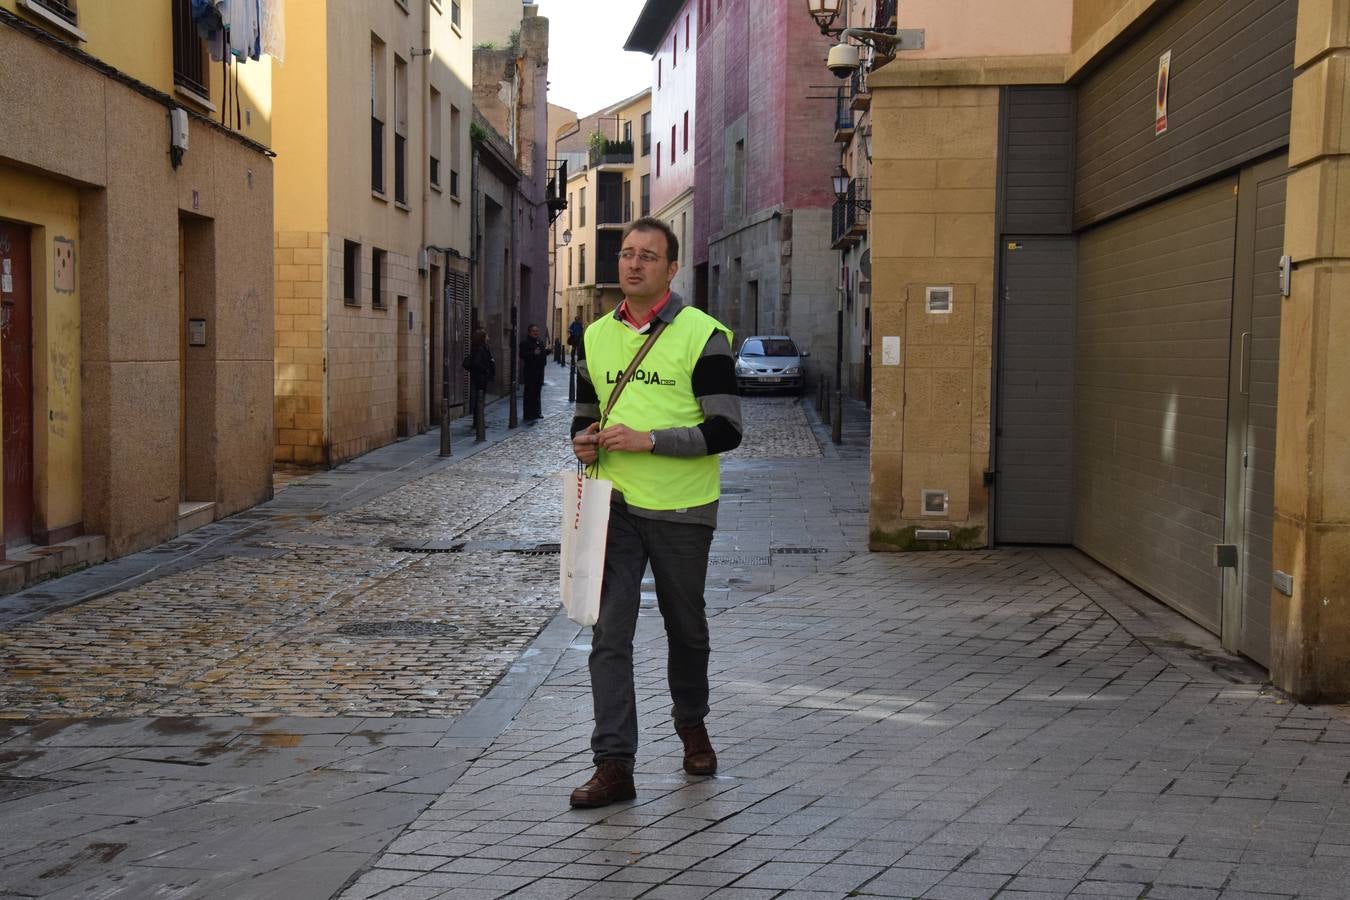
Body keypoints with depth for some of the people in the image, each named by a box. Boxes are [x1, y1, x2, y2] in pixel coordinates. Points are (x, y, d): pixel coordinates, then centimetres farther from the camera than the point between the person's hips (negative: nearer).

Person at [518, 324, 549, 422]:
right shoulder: (525, 343, -9)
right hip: (530, 371, -7)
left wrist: (547, 350, 3)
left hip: (540, 370, 7)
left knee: (537, 391, 15)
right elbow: (522, 355, -18)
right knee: (530, 392, -7)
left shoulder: (541, 341, 14)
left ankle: (537, 412, 26)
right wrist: (533, 353, -28)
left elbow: (545, 353, 24)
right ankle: (529, 415, -6)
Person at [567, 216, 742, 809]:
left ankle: (692, 727, 39)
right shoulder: (595, 337, 9)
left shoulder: (702, 335, -7)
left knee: (686, 629, 15)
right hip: (614, 506, 3)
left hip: (681, 512, -3)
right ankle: (614, 765, -3)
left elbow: (726, 430, -12)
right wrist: (584, 441, -2)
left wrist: (648, 439, -21)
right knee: (609, 635, -5)